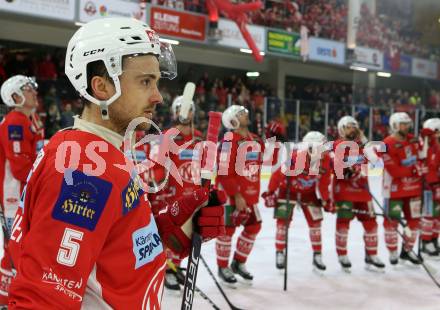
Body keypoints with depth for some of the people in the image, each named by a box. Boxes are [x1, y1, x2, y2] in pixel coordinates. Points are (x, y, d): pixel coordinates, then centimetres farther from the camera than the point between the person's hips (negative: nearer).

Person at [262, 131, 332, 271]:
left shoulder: (325, 160, -18)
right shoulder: (295, 158, -35)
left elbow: (324, 181, -3)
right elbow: (278, 174, -26)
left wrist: (326, 199, -1)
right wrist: (270, 193, -24)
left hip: (309, 192, 4)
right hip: (287, 189, -4)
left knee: (315, 221, 2)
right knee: (283, 220, -6)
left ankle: (317, 256, 14)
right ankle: (279, 253, 8)